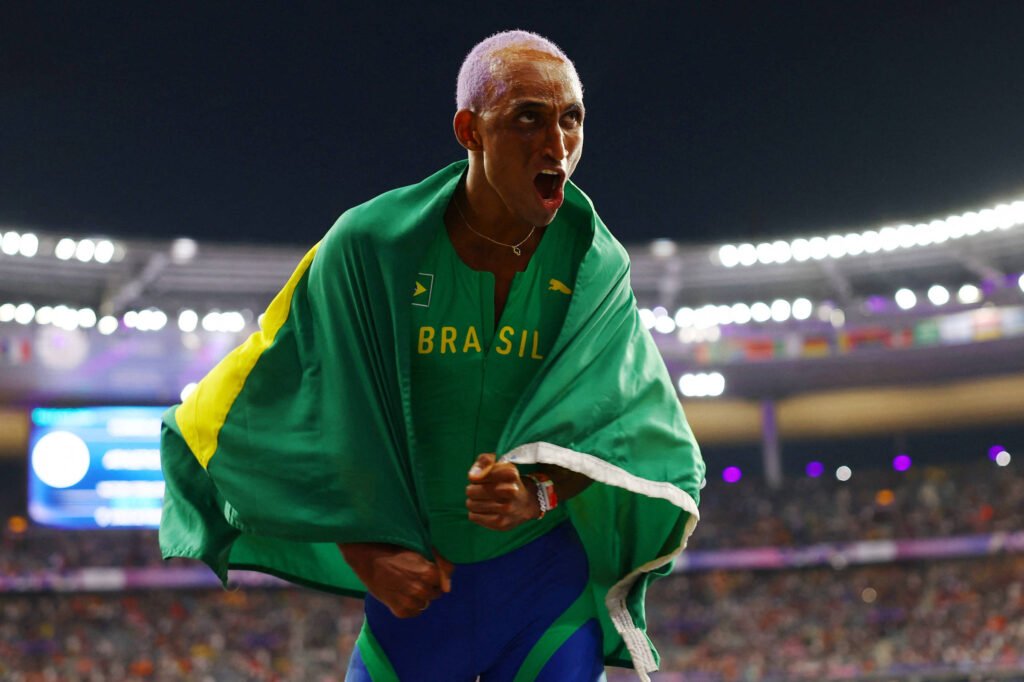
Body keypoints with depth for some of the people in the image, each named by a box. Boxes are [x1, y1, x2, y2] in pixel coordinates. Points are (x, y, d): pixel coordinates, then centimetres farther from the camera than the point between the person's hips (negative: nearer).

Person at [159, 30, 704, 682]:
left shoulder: (596, 264, -10)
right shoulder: (369, 245, -15)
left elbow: (620, 425, -12)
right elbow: (295, 419, -9)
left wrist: (537, 492, -31)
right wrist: (367, 556, -15)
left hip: (548, 576, 1)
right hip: (415, 578, 0)